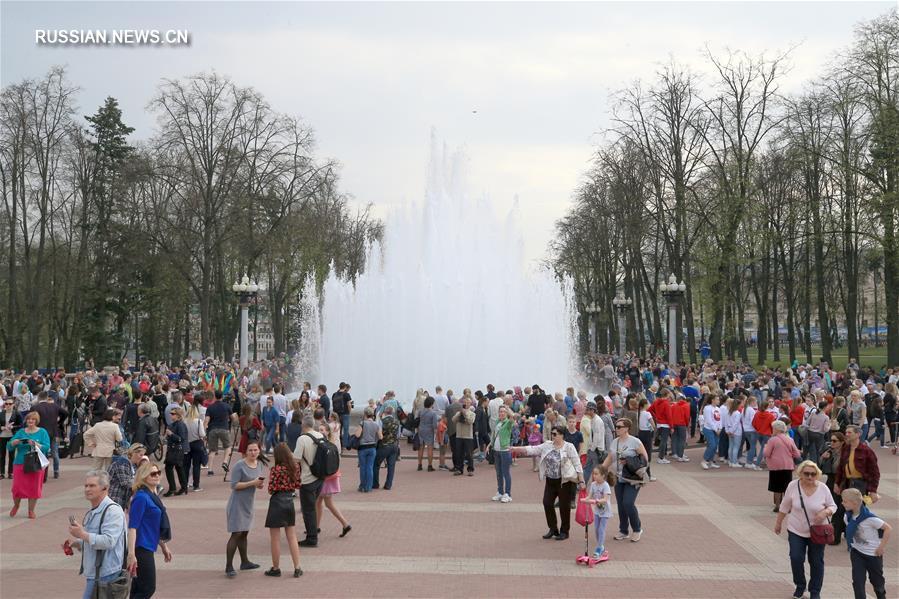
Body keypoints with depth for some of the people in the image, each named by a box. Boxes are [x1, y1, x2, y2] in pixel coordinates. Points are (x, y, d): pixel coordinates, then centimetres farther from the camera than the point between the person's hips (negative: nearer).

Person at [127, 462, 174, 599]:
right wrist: (131, 554, -26)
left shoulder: (153, 496, 12)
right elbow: (132, 527, -21)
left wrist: (164, 546, 25)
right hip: (141, 548, -9)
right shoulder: (141, 497, -16)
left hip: (148, 547, 9)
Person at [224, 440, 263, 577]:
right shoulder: (239, 466, -16)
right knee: (236, 534, -9)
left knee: (244, 533, 16)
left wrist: (260, 484, -6)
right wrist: (252, 483, -25)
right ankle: (229, 567, -6)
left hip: (248, 504, 7)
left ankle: (244, 562, 27)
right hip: (237, 503, -7)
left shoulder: (259, 465, 6)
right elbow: (234, 485, -21)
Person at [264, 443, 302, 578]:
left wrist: (270, 478, 1)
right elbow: (297, 485, 6)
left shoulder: (276, 469, -18)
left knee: (275, 538, 8)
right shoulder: (295, 467, -1)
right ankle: (297, 569, 12)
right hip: (289, 501, 6)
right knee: (292, 536, 12)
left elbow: (271, 489, -17)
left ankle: (276, 568, 17)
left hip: (277, 502, -6)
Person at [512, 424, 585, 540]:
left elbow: (577, 464, -9)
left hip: (565, 481, -5)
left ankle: (564, 531, 17)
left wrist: (581, 481, -13)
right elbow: (533, 449, 2)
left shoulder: (569, 447, -8)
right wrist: (517, 449, -9)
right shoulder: (547, 445, 6)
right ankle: (553, 529, 20)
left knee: (564, 506, 2)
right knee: (547, 503, 3)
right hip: (550, 481, 5)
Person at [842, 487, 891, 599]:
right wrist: (852, 544, 4)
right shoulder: (848, 516, -9)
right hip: (856, 552, 4)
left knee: (876, 579, 17)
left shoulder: (869, 518, -29)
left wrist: (882, 547, -19)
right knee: (857, 580, -3)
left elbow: (888, 528, -22)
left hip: (873, 553, -4)